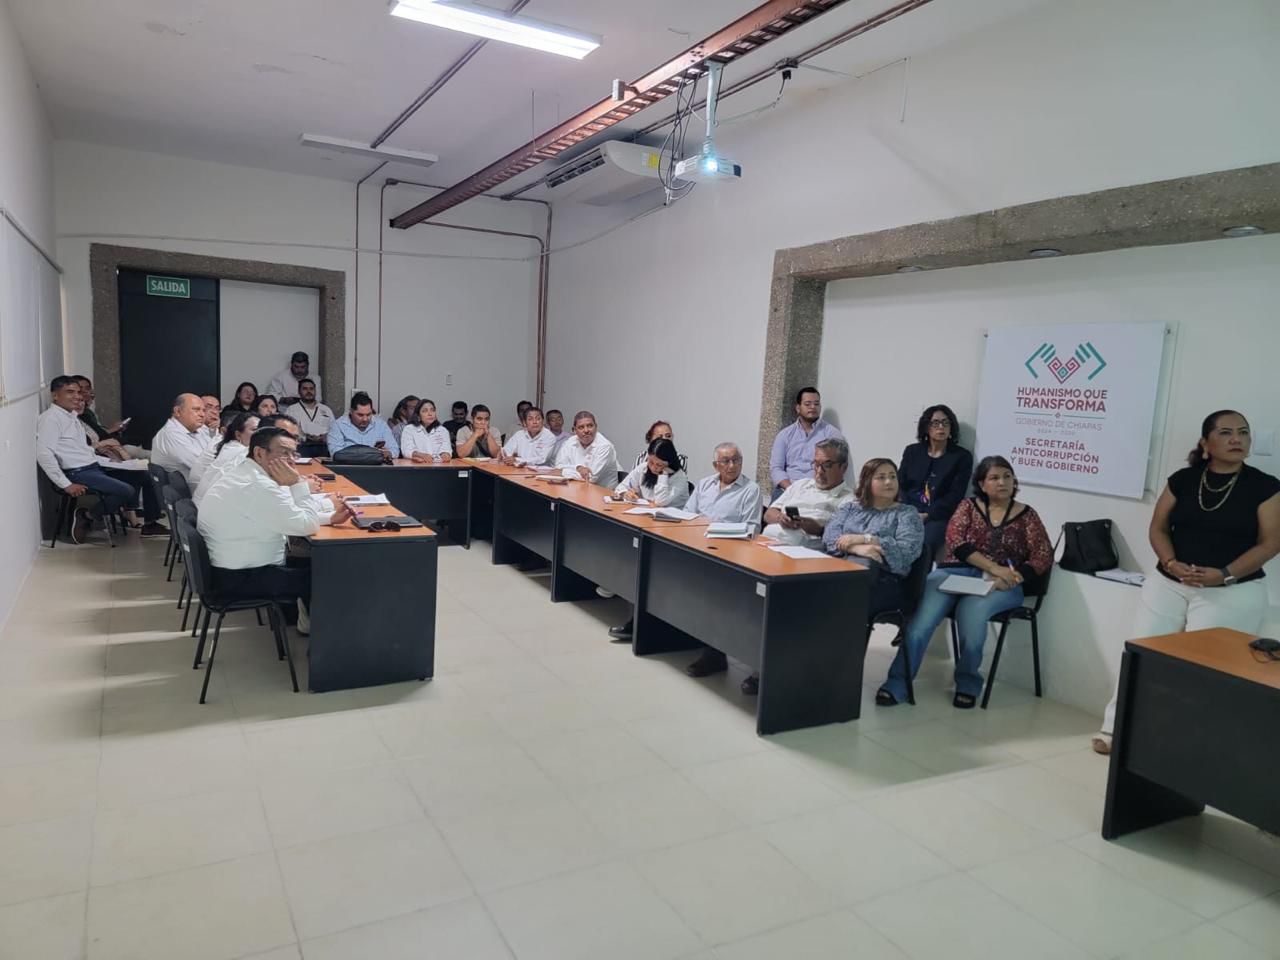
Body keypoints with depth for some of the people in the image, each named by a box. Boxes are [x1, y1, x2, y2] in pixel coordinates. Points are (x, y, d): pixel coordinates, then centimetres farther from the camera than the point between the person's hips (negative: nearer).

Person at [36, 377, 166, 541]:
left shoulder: (73, 415, 18)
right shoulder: (50, 418, -10)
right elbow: (44, 454, -21)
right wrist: (66, 484, -23)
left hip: (95, 466, 9)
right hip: (78, 473, -9)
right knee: (127, 491, -25)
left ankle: (150, 524, 14)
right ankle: (87, 517, -4)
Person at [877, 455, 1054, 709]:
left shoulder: (1026, 515, 14)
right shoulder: (969, 506, 14)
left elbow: (1043, 557, 4)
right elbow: (956, 540, -2)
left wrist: (1010, 577, -14)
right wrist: (994, 567, -14)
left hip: (1000, 584, -1)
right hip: (956, 572, 1)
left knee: (971, 610, -35)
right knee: (923, 615, -28)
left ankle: (968, 683, -12)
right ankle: (897, 683, -24)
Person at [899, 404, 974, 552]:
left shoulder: (962, 456, 7)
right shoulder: (912, 451, 16)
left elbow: (955, 496, -1)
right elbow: (900, 485, 9)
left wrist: (927, 515, -12)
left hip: (937, 516, -2)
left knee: (922, 544, -32)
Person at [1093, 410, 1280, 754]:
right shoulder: (1183, 479, 5)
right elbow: (1158, 527, 6)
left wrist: (1224, 574, -17)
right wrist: (1171, 564, -12)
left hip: (1233, 592, -3)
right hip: (1168, 583, 3)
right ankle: (1116, 727, 13)